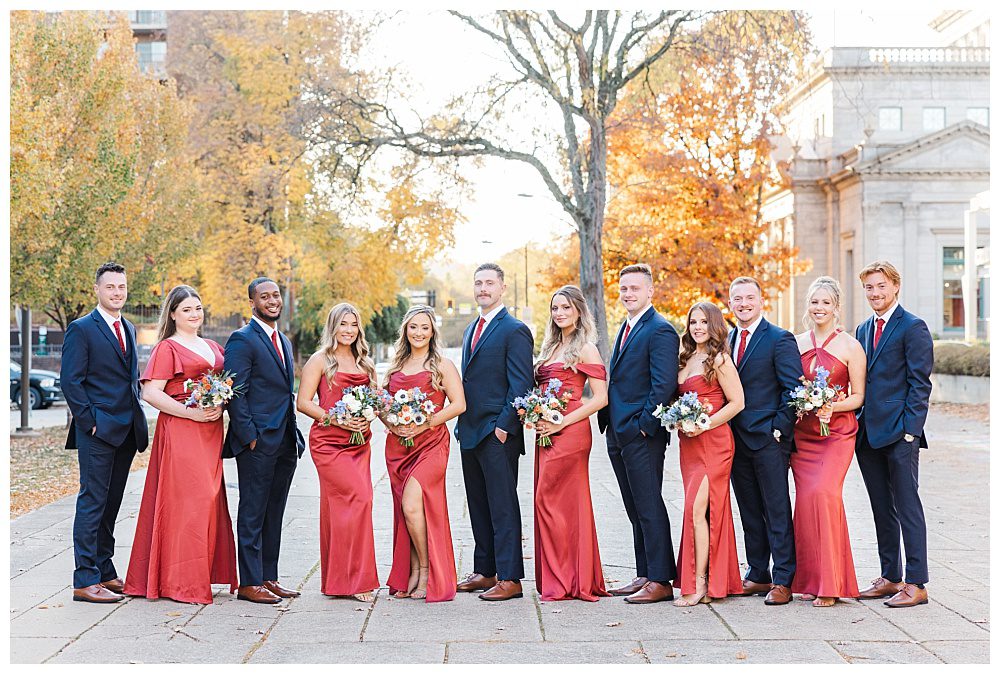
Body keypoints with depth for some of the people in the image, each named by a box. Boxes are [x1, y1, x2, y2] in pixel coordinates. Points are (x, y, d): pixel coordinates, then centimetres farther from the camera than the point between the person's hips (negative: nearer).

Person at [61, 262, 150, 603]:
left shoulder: (128, 329, 17)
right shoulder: (81, 329, -6)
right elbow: (70, 381, -11)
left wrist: (137, 419, 12)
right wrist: (90, 422, -14)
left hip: (126, 432, 7)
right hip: (98, 433, -7)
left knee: (110, 506, 13)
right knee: (92, 503, -5)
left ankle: (105, 571, 21)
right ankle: (85, 581, -2)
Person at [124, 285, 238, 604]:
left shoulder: (213, 347, 18)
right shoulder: (167, 348, -2)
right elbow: (150, 393, -10)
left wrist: (220, 407, -3)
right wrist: (192, 413, -17)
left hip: (210, 431, 7)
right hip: (179, 431, -7)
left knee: (209, 498, 7)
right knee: (185, 499, -8)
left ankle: (205, 573, 15)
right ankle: (180, 581, -2)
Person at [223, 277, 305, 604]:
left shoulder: (284, 341, 18)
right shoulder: (242, 340, -8)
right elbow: (234, 393, -13)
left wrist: (293, 435, 16)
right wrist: (250, 437, -17)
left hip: (285, 442, 8)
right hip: (257, 442, -8)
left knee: (273, 514, 12)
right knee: (252, 515, -2)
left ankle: (269, 578, 19)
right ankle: (249, 583, 3)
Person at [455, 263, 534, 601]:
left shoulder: (514, 330, -8)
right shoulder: (471, 330, 18)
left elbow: (522, 385, -13)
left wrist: (504, 425, -17)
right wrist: (461, 423, 15)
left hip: (498, 434, -8)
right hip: (470, 432, 8)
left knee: (503, 507, -5)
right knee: (479, 506, 13)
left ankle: (510, 579, -1)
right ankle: (485, 571, 21)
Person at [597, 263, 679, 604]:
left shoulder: (660, 331, -11)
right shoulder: (626, 328, 18)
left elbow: (664, 385, -18)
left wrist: (645, 425, -17)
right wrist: (609, 422, 13)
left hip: (643, 435, -9)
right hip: (619, 435, 9)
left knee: (649, 508, -5)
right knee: (636, 510, 13)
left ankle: (661, 581, 1)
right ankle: (644, 575, 21)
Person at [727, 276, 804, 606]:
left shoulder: (780, 339, -6)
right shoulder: (727, 340, 14)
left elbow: (794, 389, -10)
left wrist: (778, 429, -14)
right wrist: (726, 430, 6)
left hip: (768, 439, -6)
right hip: (737, 439, 7)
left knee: (777, 513, -2)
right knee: (750, 513, 13)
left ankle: (783, 581, 3)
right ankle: (758, 575, 21)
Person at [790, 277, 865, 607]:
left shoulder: (850, 346, -2)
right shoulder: (796, 343, 10)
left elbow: (858, 396, 0)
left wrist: (832, 407, -17)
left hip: (837, 432, -4)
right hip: (802, 433, 4)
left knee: (823, 493, -19)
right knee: (806, 499, -2)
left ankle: (830, 583, -10)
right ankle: (810, 580, 9)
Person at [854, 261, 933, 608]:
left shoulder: (913, 328, -6)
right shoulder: (863, 330, 16)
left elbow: (920, 383, -10)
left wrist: (909, 430, -15)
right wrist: (856, 424, 9)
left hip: (899, 433, -7)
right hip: (867, 433, 7)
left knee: (907, 508, -3)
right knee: (882, 509, 12)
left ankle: (916, 583, 2)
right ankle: (890, 577, 20)